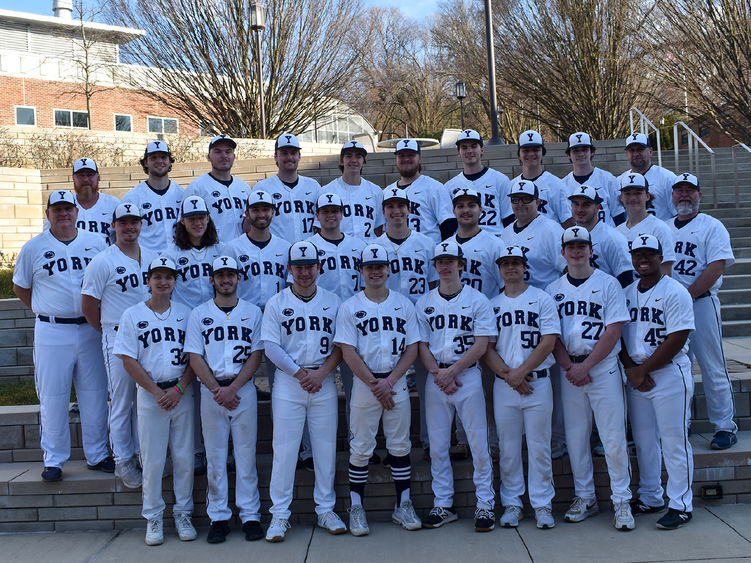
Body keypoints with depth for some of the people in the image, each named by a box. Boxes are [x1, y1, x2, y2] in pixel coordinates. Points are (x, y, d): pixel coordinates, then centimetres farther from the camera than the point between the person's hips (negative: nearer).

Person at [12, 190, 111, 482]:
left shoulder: (96, 242, 5)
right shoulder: (33, 247, 3)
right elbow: (20, 287, 12)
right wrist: (45, 310, 5)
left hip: (90, 329, 2)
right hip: (52, 333, -1)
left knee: (95, 395, 7)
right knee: (53, 398, 3)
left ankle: (97, 455, 19)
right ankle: (53, 460, 16)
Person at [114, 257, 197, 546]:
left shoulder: (186, 313, 7)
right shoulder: (132, 315, 2)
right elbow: (129, 360, -2)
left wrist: (178, 389, -8)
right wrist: (157, 392, -10)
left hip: (183, 394, 2)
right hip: (150, 394, -1)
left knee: (184, 458, 5)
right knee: (152, 460, 2)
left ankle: (183, 514, 18)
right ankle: (153, 518, 15)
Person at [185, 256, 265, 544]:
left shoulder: (252, 312, 8)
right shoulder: (199, 314, 8)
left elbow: (256, 355, 1)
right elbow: (195, 358, 2)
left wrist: (233, 388, -10)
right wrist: (217, 390, -9)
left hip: (244, 389, 0)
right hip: (211, 390, 0)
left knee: (246, 453, 2)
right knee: (215, 456, 3)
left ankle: (250, 515, 8)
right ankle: (218, 517, 10)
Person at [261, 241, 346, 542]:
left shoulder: (332, 301, 9)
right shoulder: (276, 303, 3)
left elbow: (341, 345, 5)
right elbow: (271, 347, -3)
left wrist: (320, 373, -10)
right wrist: (300, 374, -11)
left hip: (324, 382, 2)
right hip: (288, 383, -2)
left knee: (326, 448, 5)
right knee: (284, 449, -1)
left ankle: (326, 510, 17)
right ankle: (279, 514, 7)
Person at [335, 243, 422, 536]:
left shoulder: (403, 304, 7)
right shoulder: (349, 307, 1)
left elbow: (412, 348, 3)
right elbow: (348, 353, -6)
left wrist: (389, 381, -9)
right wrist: (375, 385, -12)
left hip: (397, 382, 2)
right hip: (364, 383, -2)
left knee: (400, 445, 7)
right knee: (361, 448, 2)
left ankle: (403, 506, 16)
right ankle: (356, 508, 12)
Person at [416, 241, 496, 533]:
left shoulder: (477, 300, 1)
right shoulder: (424, 303, 9)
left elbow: (481, 345, -5)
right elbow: (422, 345, 6)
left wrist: (451, 371, -12)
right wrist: (438, 373, -9)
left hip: (468, 376, -2)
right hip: (436, 379, 3)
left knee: (479, 443, -1)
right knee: (437, 446, 6)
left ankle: (485, 505, 9)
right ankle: (443, 505, 16)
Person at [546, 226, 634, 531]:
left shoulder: (608, 284, 1)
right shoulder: (553, 290, 11)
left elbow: (614, 330, -6)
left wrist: (586, 366, -12)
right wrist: (570, 367, -7)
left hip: (604, 368, -3)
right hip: (569, 371, 3)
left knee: (613, 437, -5)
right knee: (575, 437, 7)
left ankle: (621, 501, 4)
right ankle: (584, 498, 19)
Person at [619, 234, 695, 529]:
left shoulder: (675, 292, -9)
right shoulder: (626, 293, 11)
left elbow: (676, 339, -16)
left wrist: (642, 371, -15)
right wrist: (631, 369, -7)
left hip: (669, 375, -6)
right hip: (636, 376, 6)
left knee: (674, 442, -2)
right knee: (643, 441, 14)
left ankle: (680, 505, 8)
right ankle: (650, 499, 26)